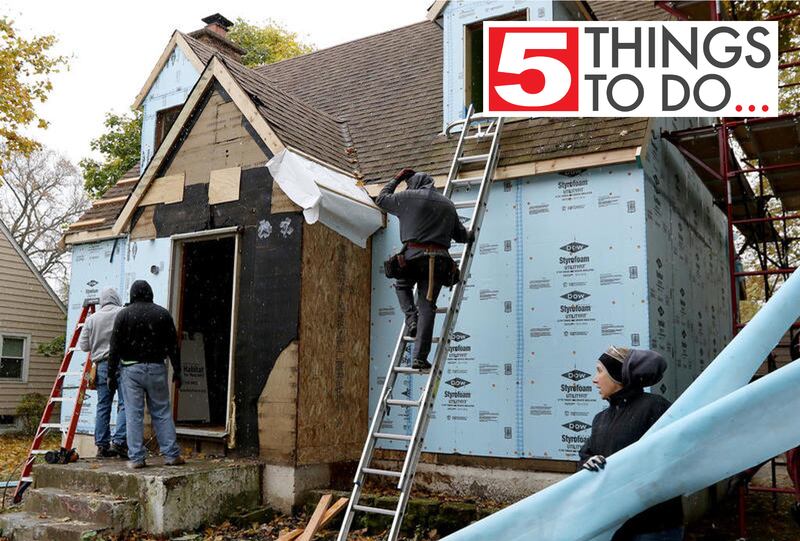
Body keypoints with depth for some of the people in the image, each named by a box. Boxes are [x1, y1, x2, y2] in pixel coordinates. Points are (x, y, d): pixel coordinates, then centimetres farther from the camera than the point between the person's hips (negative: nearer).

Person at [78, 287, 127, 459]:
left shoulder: (91, 319, 8)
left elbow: (83, 345, 10)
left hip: (102, 365, 4)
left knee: (103, 406, 9)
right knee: (124, 404, -3)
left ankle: (102, 446, 13)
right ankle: (119, 442, -11)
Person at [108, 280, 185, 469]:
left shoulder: (123, 314, 1)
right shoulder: (163, 314, 4)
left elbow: (115, 347, -1)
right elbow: (173, 346, 4)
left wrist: (111, 374, 5)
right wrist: (177, 372, 9)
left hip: (131, 370, -1)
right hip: (156, 368, 1)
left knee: (134, 415, 2)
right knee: (162, 412, 6)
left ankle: (136, 458, 2)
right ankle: (172, 455, 6)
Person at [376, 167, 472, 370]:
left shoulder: (408, 197, 9)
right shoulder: (447, 204, 20)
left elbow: (381, 199, 23)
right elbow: (461, 235, 23)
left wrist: (397, 179, 34)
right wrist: (470, 236, 47)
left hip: (413, 254, -2)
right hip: (438, 258, 2)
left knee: (402, 286, 29)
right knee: (427, 306, 1)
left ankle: (411, 319, 6)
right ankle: (419, 357, -4)